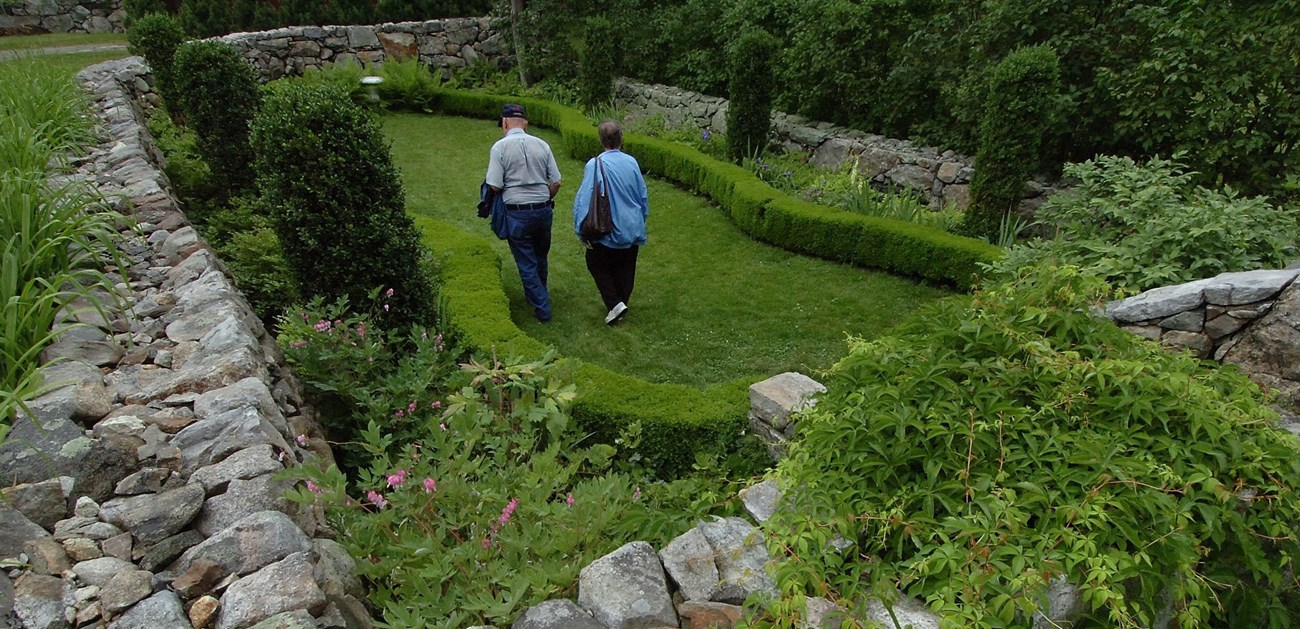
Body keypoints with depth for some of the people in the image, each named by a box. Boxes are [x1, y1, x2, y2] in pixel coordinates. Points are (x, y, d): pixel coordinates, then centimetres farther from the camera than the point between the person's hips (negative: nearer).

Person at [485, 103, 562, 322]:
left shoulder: (500, 146, -9)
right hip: (544, 210, 4)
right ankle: (537, 295, 43)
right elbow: (556, 183, 2)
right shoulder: (542, 144, 1)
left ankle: (542, 308, 12)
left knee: (526, 263, 9)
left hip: (517, 213, -4)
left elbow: (494, 187, -12)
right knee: (540, 257, 23)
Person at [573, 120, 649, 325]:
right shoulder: (632, 162, -2)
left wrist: (581, 230, -9)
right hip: (632, 229, 4)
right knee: (625, 269, 18)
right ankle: (621, 303, 30)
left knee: (597, 265, 15)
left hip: (607, 231, -4)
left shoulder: (596, 164, -17)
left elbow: (585, 199, -17)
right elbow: (643, 196, 8)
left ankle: (614, 304, 3)